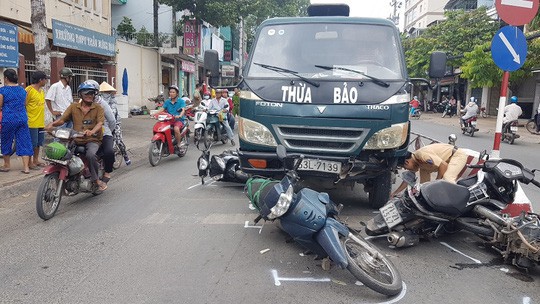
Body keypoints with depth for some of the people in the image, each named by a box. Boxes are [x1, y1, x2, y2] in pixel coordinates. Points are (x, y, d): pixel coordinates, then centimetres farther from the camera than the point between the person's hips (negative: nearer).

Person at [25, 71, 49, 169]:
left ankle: (36, 160, 27)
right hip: (32, 123, -8)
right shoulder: (29, 90, -12)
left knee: (38, 143, 15)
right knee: (32, 143, -2)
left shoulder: (41, 91, 15)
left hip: (41, 123, 8)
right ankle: (30, 162, 8)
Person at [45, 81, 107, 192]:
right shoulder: (74, 107, 12)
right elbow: (62, 119, 6)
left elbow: (100, 123, -11)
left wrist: (92, 131, -32)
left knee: (91, 154, -33)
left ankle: (95, 179, -12)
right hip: (76, 140, 3)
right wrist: (52, 124, -15)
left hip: (92, 139, -3)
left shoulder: (98, 108, 5)